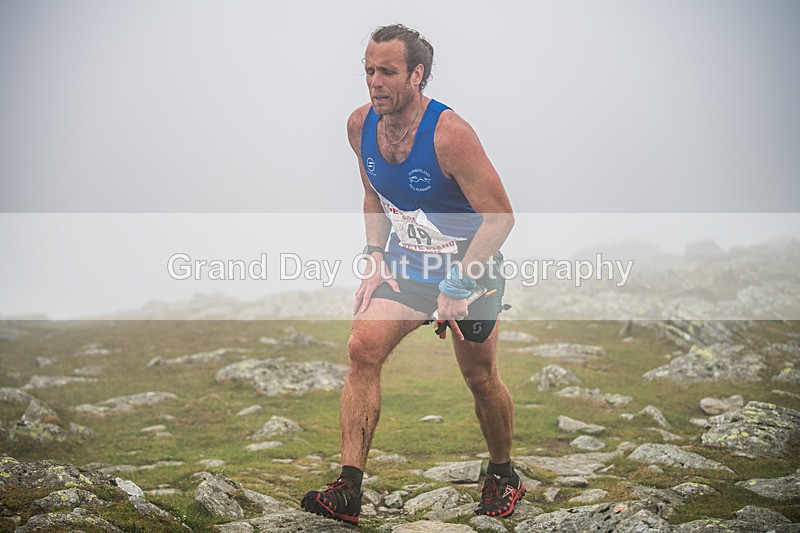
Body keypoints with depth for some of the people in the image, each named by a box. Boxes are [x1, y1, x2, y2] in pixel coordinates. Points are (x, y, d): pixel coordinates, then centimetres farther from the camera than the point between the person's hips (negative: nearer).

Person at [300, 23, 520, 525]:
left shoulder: (449, 134, -26)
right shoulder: (362, 125, -6)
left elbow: (500, 216, -23)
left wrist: (457, 287, -23)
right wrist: (377, 258, 1)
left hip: (470, 269, -5)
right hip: (404, 266, 5)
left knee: (480, 378, 5)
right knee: (363, 349, -15)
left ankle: (503, 475, 33)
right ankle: (349, 490, -15)